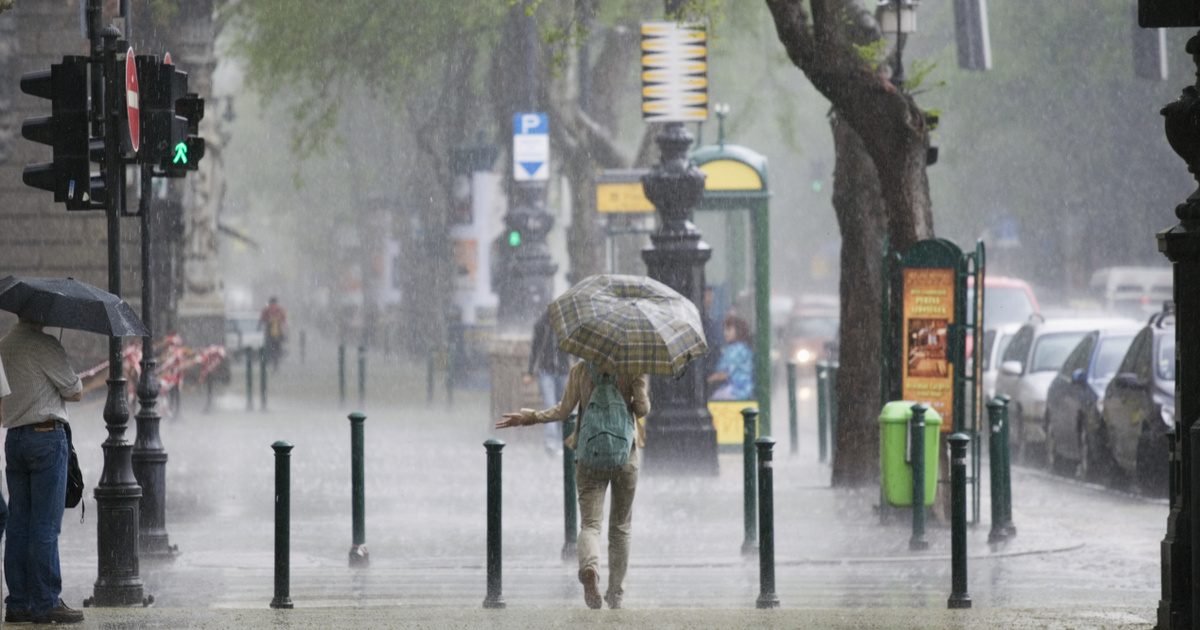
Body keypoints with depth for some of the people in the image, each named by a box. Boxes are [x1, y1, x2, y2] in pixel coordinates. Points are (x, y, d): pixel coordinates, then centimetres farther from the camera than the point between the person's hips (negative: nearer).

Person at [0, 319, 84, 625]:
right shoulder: (44, 345, -12)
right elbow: (75, 391, -4)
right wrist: (74, 386, 15)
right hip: (46, 435, -8)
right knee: (45, 525, -5)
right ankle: (46, 603, -5)